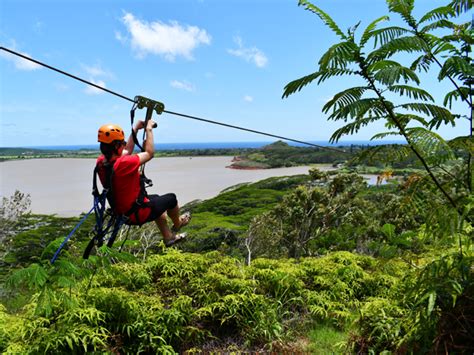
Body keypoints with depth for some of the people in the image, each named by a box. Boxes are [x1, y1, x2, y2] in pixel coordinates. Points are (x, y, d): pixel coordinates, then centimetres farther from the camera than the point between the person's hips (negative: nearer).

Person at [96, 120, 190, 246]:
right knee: (171, 198, 13)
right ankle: (177, 224, 44)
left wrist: (135, 129, 8)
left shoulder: (100, 162, -9)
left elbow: (127, 151, 8)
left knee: (156, 199, 31)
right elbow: (149, 153, -20)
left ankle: (168, 237, 43)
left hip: (121, 211, 8)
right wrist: (149, 129, -10)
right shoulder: (122, 164, -34)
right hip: (138, 213, -8)